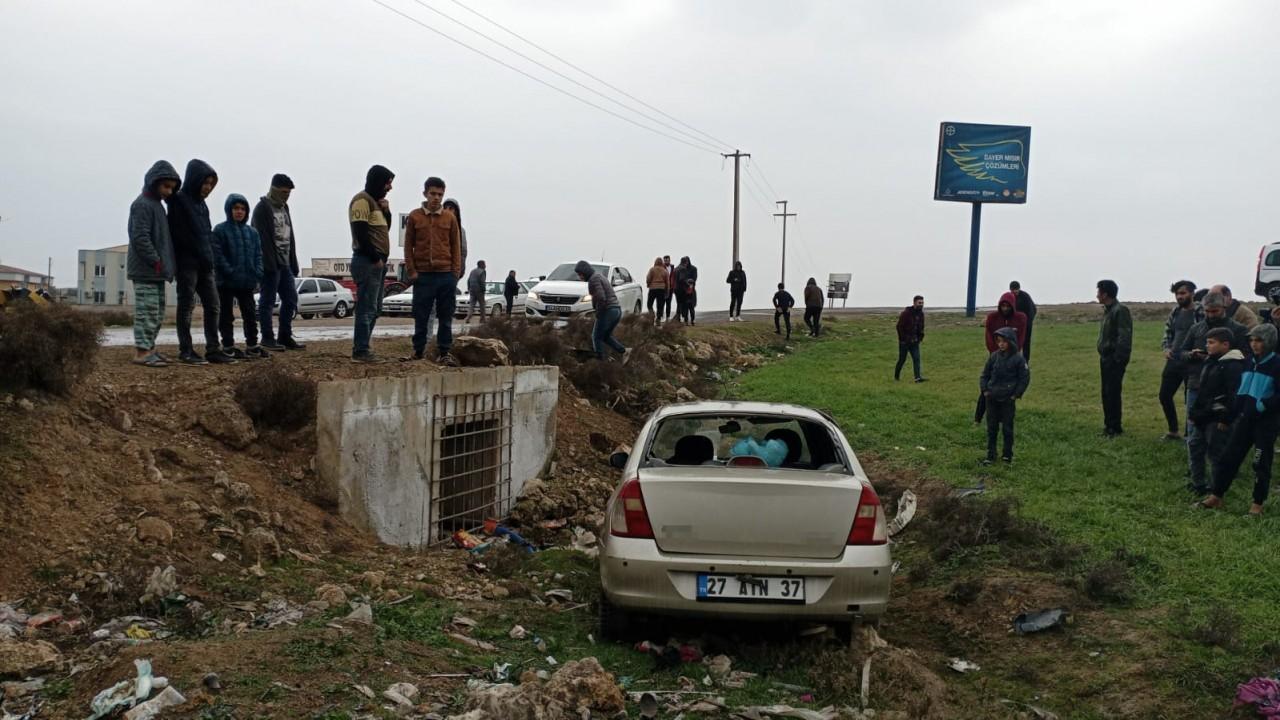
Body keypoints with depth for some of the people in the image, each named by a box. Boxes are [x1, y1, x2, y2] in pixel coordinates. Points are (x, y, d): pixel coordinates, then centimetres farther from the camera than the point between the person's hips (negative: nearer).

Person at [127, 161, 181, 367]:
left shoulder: (157, 204, 18)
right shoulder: (143, 204, -12)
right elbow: (140, 238, -20)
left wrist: (163, 264, 13)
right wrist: (156, 261, -18)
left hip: (156, 271, 10)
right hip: (145, 270, -10)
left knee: (157, 312, 13)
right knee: (147, 311, -10)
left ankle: (149, 348, 19)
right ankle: (141, 351, -9)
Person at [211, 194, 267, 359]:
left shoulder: (252, 232, 11)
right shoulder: (220, 230, -5)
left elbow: (258, 254, 10)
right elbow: (218, 255, -12)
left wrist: (258, 272, -5)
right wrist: (230, 272, -20)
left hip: (247, 282, 5)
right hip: (226, 282, -5)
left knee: (250, 314, 10)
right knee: (227, 315, 4)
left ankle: (252, 345, 19)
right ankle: (228, 347, 9)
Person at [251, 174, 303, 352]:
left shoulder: (284, 207, 17)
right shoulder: (262, 208, -9)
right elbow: (263, 239, -17)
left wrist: (293, 263, 13)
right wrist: (270, 264, -22)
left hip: (284, 263, 8)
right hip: (270, 264, -8)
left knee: (291, 299, 8)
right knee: (268, 301, -3)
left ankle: (285, 337, 15)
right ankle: (268, 337, 2)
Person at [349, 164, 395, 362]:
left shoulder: (375, 202, 21)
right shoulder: (362, 200, -9)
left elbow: (384, 229, 24)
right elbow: (360, 233, -18)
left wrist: (386, 212, 7)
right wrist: (375, 258, -15)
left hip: (377, 262, 10)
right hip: (367, 262, -10)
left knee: (374, 309, 11)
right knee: (367, 308, -10)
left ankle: (361, 349, 16)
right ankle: (360, 351, -9)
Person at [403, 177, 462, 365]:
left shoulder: (450, 218, 6)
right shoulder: (414, 217, 4)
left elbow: (456, 246, 8)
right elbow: (408, 246, 5)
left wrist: (456, 271, 0)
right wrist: (411, 270, -2)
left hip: (446, 274, 1)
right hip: (423, 274, -1)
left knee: (446, 316, 3)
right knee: (421, 316, 4)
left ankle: (444, 353, 8)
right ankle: (418, 350, 15)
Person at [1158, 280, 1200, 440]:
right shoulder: (1175, 312, 10)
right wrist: (1166, 349, 1)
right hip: (1173, 361, 7)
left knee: (1190, 400, 2)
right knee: (1164, 396, 11)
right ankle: (1173, 431, 26)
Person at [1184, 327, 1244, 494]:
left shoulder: (1233, 366, -15)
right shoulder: (1210, 361, 14)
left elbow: (1234, 395, -20)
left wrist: (1226, 419, -21)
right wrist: (1193, 411, 18)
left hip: (1217, 418, -9)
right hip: (1203, 416, 9)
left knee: (1216, 453, -3)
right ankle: (1198, 482, 25)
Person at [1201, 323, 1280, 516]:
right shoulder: (1248, 362, 7)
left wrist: (1262, 406, -23)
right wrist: (1230, 416, 10)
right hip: (1245, 419, 6)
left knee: (1262, 463, 4)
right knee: (1229, 457, 7)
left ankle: (1257, 504, 15)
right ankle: (1217, 496, 14)